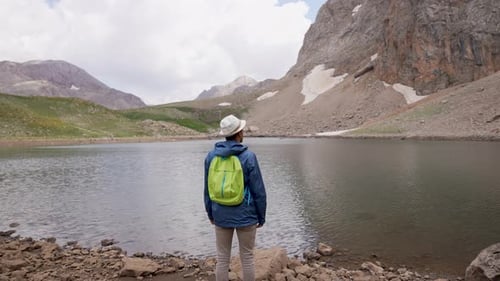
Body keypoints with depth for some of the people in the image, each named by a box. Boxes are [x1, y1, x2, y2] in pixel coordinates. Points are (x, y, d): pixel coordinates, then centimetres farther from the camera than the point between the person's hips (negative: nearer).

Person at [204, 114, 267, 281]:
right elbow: (258, 191, -10)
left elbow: (208, 189, 4)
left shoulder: (211, 156, -4)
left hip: (221, 215, 3)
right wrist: (262, 216, 3)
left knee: (222, 259, 13)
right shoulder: (248, 157, -14)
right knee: (247, 257, 12)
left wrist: (210, 213, 16)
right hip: (245, 216, -3)